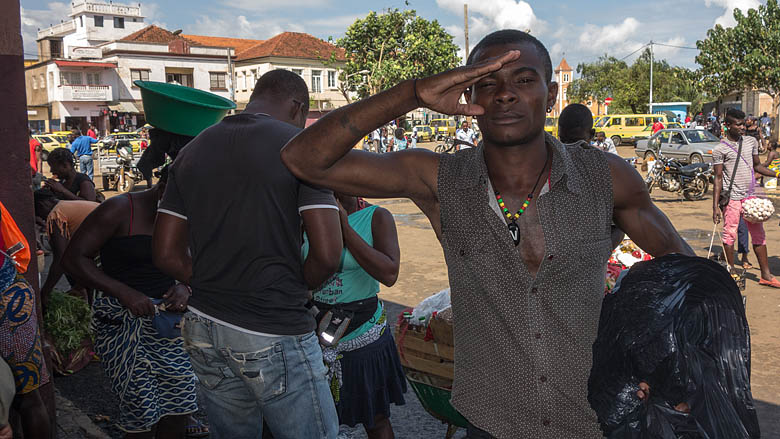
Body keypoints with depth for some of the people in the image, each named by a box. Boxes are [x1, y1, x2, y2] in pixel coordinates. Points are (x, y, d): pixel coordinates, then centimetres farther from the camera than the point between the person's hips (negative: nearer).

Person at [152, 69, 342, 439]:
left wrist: (216, 287, 12)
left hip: (203, 328, 7)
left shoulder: (192, 152, 8)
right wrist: (294, 290, 2)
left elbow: (167, 254, 7)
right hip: (273, 335, -6)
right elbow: (327, 254, -16)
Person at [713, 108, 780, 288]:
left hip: (750, 196, 6)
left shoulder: (751, 141, 9)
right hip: (732, 197, -5)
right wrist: (715, 207, -10)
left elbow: (757, 166, 21)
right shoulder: (720, 149, -7)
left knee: (759, 234, 9)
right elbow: (718, 178, -7)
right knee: (730, 235, -1)